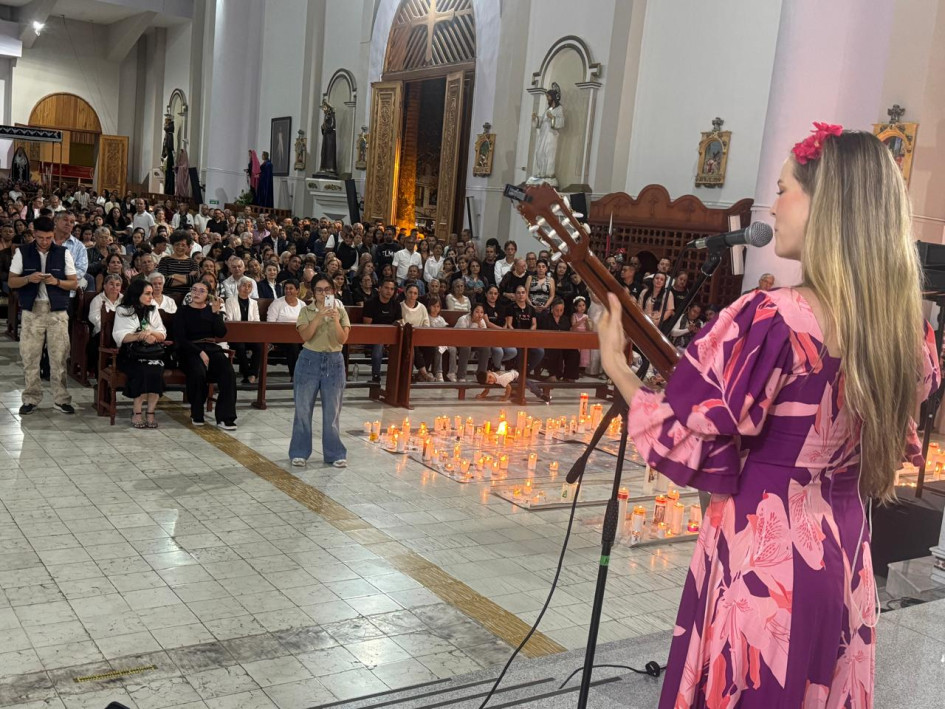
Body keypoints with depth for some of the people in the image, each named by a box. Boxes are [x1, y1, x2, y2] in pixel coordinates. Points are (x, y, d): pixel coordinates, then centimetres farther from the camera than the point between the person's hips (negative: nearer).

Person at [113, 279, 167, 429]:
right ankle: (137, 413, -23)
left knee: (156, 370, -30)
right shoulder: (123, 311, 10)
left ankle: (150, 412, -25)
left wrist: (151, 334, -9)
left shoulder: (153, 310, 21)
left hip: (152, 351, 3)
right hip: (130, 353, -3)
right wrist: (138, 336, -18)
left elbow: (162, 335, 13)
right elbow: (119, 336, -2)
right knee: (143, 371, -33)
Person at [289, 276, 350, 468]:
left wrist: (335, 320, -20)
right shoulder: (306, 311, 0)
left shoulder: (340, 312, 3)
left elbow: (343, 340, -6)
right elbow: (305, 336, -14)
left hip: (334, 362, 1)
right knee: (303, 408, 4)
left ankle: (335, 454, 15)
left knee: (332, 410, 5)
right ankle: (299, 452, 14)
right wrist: (319, 317, -23)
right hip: (309, 360, -1)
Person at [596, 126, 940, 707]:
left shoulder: (773, 320, -23)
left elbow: (688, 447, -18)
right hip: (845, 557, 7)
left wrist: (617, 368, -6)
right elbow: (895, 449, 13)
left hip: (761, 559, -6)